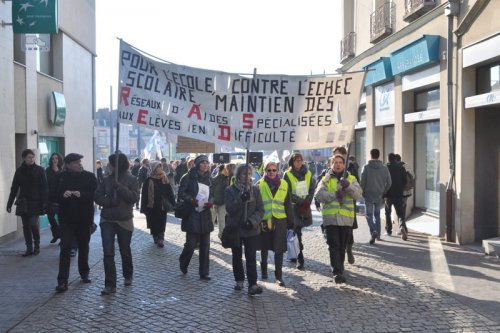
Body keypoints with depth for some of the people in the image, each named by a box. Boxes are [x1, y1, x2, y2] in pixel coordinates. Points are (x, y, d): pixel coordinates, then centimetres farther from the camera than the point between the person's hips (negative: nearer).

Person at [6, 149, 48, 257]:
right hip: (23, 203, 3)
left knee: (33, 224, -10)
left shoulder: (39, 170, -2)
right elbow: (14, 188, 11)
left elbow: (44, 187, -5)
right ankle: (29, 248, 13)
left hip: (35, 202, -3)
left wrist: (44, 202, -13)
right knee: (26, 226, 4)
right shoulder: (19, 171, 6)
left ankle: (37, 246, 10)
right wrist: (10, 203, 9)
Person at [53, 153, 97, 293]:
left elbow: (95, 194, -11)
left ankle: (84, 273, 34)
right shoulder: (61, 177, -1)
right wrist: (63, 195, -23)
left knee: (83, 247, 15)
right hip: (66, 219, -1)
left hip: (84, 219, 1)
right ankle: (62, 281, -8)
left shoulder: (89, 176, -2)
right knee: (65, 248, -9)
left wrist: (81, 195, -27)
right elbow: (53, 196, -2)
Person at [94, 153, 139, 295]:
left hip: (124, 221, -2)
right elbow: (97, 196, 1)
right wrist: (109, 201, -16)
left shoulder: (131, 179, -5)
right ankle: (110, 285, -1)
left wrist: (119, 186, -23)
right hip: (107, 220, 2)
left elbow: (133, 197, -15)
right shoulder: (107, 179, 3)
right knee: (108, 253, -6)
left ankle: (128, 276, 38)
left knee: (125, 251, 14)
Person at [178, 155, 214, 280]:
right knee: (191, 244, -7)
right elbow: (181, 193, -6)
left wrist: (211, 202, -5)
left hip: (205, 216, 5)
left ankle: (204, 273, 15)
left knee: (205, 246, 6)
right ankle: (183, 263, 24)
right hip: (192, 215, -5)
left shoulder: (208, 179, 12)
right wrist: (190, 199, -24)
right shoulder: (188, 177, -5)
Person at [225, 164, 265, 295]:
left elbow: (260, 209, -1)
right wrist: (241, 199, -28)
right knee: (237, 256, 14)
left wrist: (252, 221, -17)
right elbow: (229, 208, -14)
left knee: (251, 257, -8)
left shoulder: (255, 190, 2)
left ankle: (253, 284, -10)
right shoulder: (230, 190, -2)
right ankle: (239, 280, 30)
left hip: (251, 229, 0)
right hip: (235, 228, 1)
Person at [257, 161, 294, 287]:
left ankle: (279, 276, 7)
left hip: (280, 221, 1)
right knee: (264, 247, 14)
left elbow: (288, 204, 8)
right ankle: (264, 269, 35)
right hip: (264, 220, 0)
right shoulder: (260, 184, 0)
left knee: (279, 249, -1)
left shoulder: (284, 185, 5)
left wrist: (290, 221, 6)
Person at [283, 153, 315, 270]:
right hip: (293, 206, -3)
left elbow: (312, 189, 6)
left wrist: (307, 201, -10)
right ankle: (299, 259, -2)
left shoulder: (308, 174, 10)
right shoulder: (288, 175, -1)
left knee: (298, 230, 2)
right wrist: (301, 201, -14)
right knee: (297, 232, -5)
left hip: (306, 206, 3)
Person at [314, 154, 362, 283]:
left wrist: (348, 186, -20)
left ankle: (339, 268, 28)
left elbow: (358, 194, -3)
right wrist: (334, 195, -19)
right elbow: (318, 194, -8)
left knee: (342, 246, 11)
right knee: (334, 246, -6)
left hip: (346, 218, 2)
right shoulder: (326, 179, 7)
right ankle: (337, 272, -8)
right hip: (330, 218, -2)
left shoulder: (351, 179, 11)